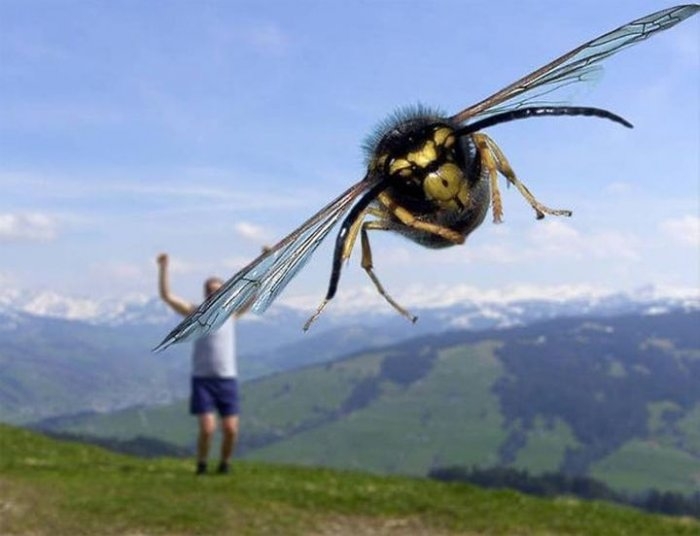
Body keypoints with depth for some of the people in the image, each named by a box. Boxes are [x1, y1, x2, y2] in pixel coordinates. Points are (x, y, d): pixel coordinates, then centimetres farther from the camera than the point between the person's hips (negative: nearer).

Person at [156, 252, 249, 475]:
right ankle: (201, 465, 13)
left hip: (228, 379, 2)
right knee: (207, 429, -12)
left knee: (231, 430, -2)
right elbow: (166, 295, -6)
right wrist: (164, 267, -14)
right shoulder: (195, 313, 1)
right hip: (202, 380, -2)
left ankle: (225, 465, 24)